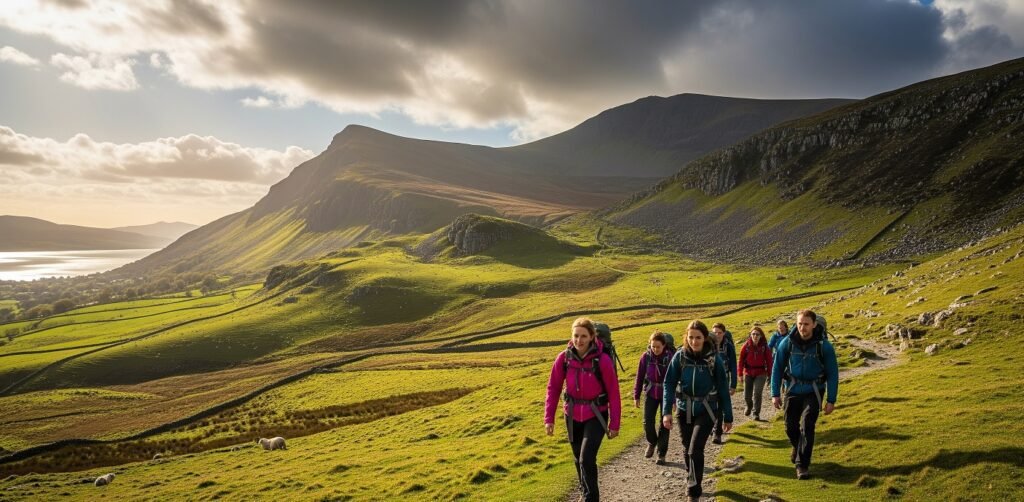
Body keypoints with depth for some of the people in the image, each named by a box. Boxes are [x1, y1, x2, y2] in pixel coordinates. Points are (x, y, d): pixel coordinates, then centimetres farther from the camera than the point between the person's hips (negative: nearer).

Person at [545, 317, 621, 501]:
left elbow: (613, 393, -12)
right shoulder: (564, 358, -11)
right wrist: (549, 418, -5)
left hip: (596, 416, -3)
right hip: (572, 416, 4)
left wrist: (614, 424, -9)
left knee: (587, 459, -15)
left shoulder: (602, 360, -19)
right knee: (579, 459, 19)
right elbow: (553, 388, -3)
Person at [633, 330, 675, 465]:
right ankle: (652, 442, 28)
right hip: (650, 394, 2)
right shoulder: (646, 356, -8)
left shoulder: (671, 357, -15)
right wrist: (636, 396, 4)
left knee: (664, 424, 4)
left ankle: (661, 454, 17)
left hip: (666, 394, -2)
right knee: (648, 422, -3)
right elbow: (639, 377, 0)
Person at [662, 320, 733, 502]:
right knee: (687, 450, 16)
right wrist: (666, 411, -15)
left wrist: (728, 417, 0)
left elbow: (723, 388, -4)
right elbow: (669, 383, -7)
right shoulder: (680, 356, -7)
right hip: (684, 410, 3)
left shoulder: (714, 358, -11)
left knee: (695, 450, -13)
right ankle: (691, 483, 40)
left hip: (706, 411, -3)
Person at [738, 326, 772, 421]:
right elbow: (741, 359, -4)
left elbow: (769, 360, -2)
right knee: (747, 396, 8)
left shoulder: (764, 346, -8)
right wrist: (740, 373, -5)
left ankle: (756, 413, -1)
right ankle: (749, 406, 40)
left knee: (757, 393, -13)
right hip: (748, 373, 1)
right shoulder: (746, 345, -8)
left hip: (761, 373, -1)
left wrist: (769, 373, -3)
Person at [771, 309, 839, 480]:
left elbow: (832, 373, -6)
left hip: (813, 391, -2)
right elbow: (777, 368, -2)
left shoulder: (824, 345, -14)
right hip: (793, 390, 2)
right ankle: (797, 446, 42)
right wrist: (775, 394, -3)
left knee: (807, 426, -12)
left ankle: (802, 465, -3)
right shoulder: (787, 342, -11)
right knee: (791, 426, 10)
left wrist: (831, 400, -6)